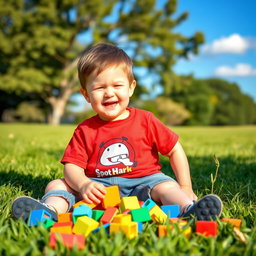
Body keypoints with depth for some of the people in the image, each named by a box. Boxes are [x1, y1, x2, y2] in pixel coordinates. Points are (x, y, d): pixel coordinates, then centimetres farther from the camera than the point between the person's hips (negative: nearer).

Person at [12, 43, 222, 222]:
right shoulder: (85, 131, 4)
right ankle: (50, 209, -40)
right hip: (99, 187, 1)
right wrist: (83, 186, -26)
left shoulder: (145, 120, 2)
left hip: (142, 182, -1)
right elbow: (72, 166, -3)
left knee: (165, 186, -29)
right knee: (57, 184, -14)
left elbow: (175, 150, 6)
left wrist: (186, 188, 1)